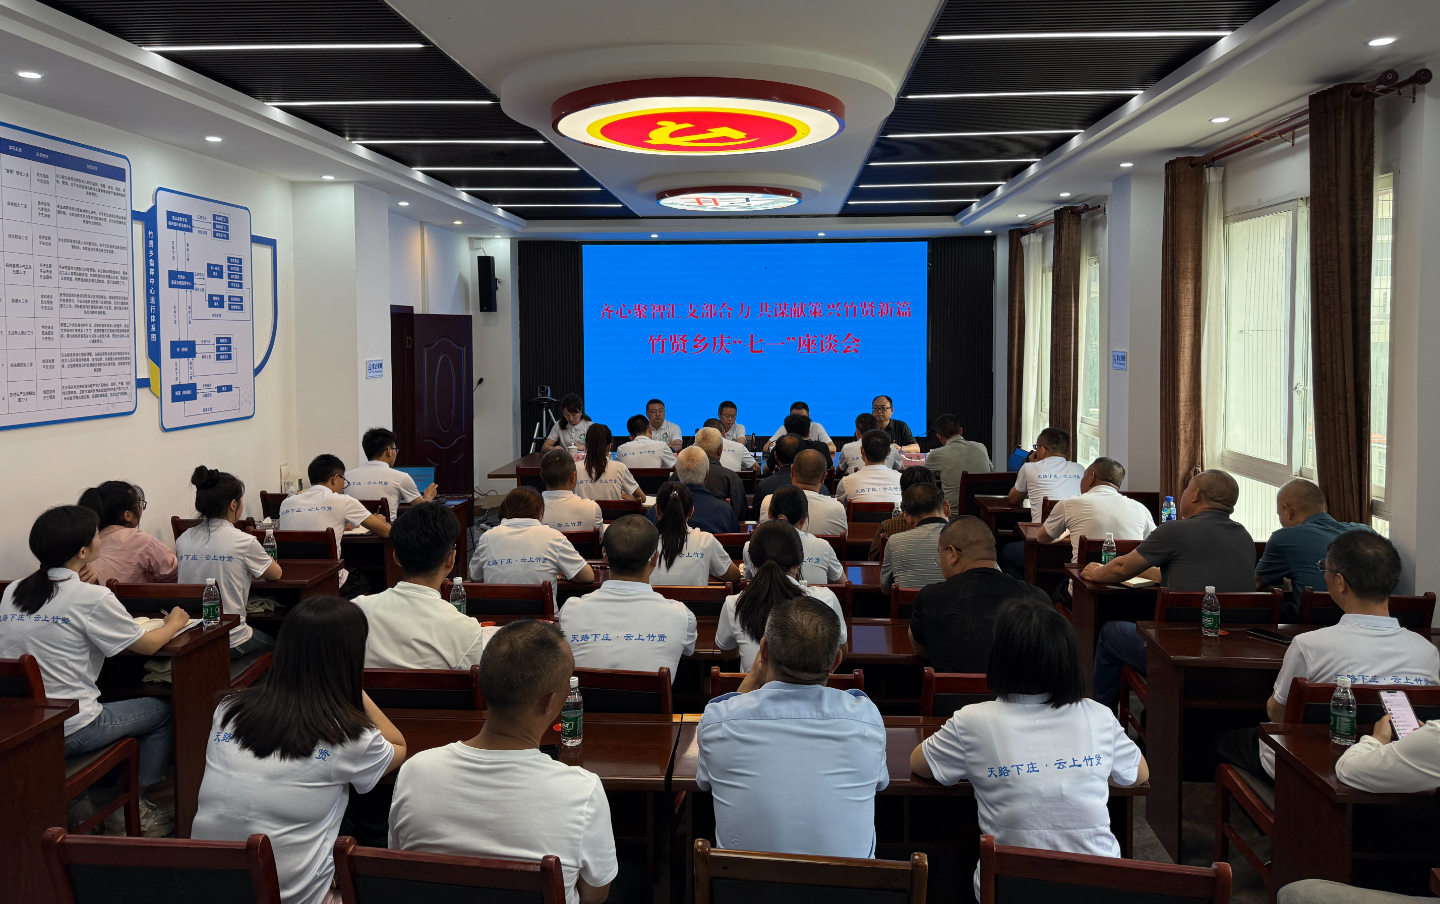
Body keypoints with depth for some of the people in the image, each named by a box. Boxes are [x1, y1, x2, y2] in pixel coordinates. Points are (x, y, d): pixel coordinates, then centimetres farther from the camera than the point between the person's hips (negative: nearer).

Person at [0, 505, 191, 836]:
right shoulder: (92, 598, -16)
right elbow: (147, 645, -3)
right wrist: (174, 624, 16)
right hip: (70, 732, -7)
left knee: (108, 706, 32)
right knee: (162, 710, 13)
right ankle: (135, 808, 19)